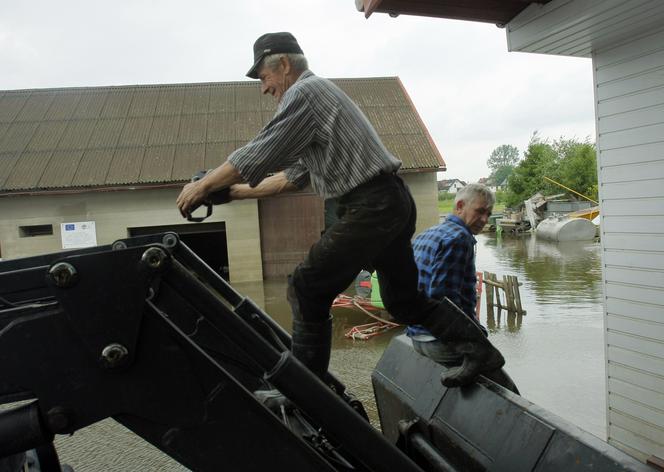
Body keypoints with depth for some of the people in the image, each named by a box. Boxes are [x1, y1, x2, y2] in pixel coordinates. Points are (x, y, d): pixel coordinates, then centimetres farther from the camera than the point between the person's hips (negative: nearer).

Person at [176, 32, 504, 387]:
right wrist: (236, 192, 22)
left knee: (305, 290, -5)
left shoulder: (304, 92, -7)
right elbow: (295, 175, 23)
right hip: (394, 202, 10)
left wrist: (202, 187, 0)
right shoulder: (319, 92, 24)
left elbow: (257, 156, -12)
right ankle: (480, 349, 24)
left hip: (371, 208, -10)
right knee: (405, 301, 18)